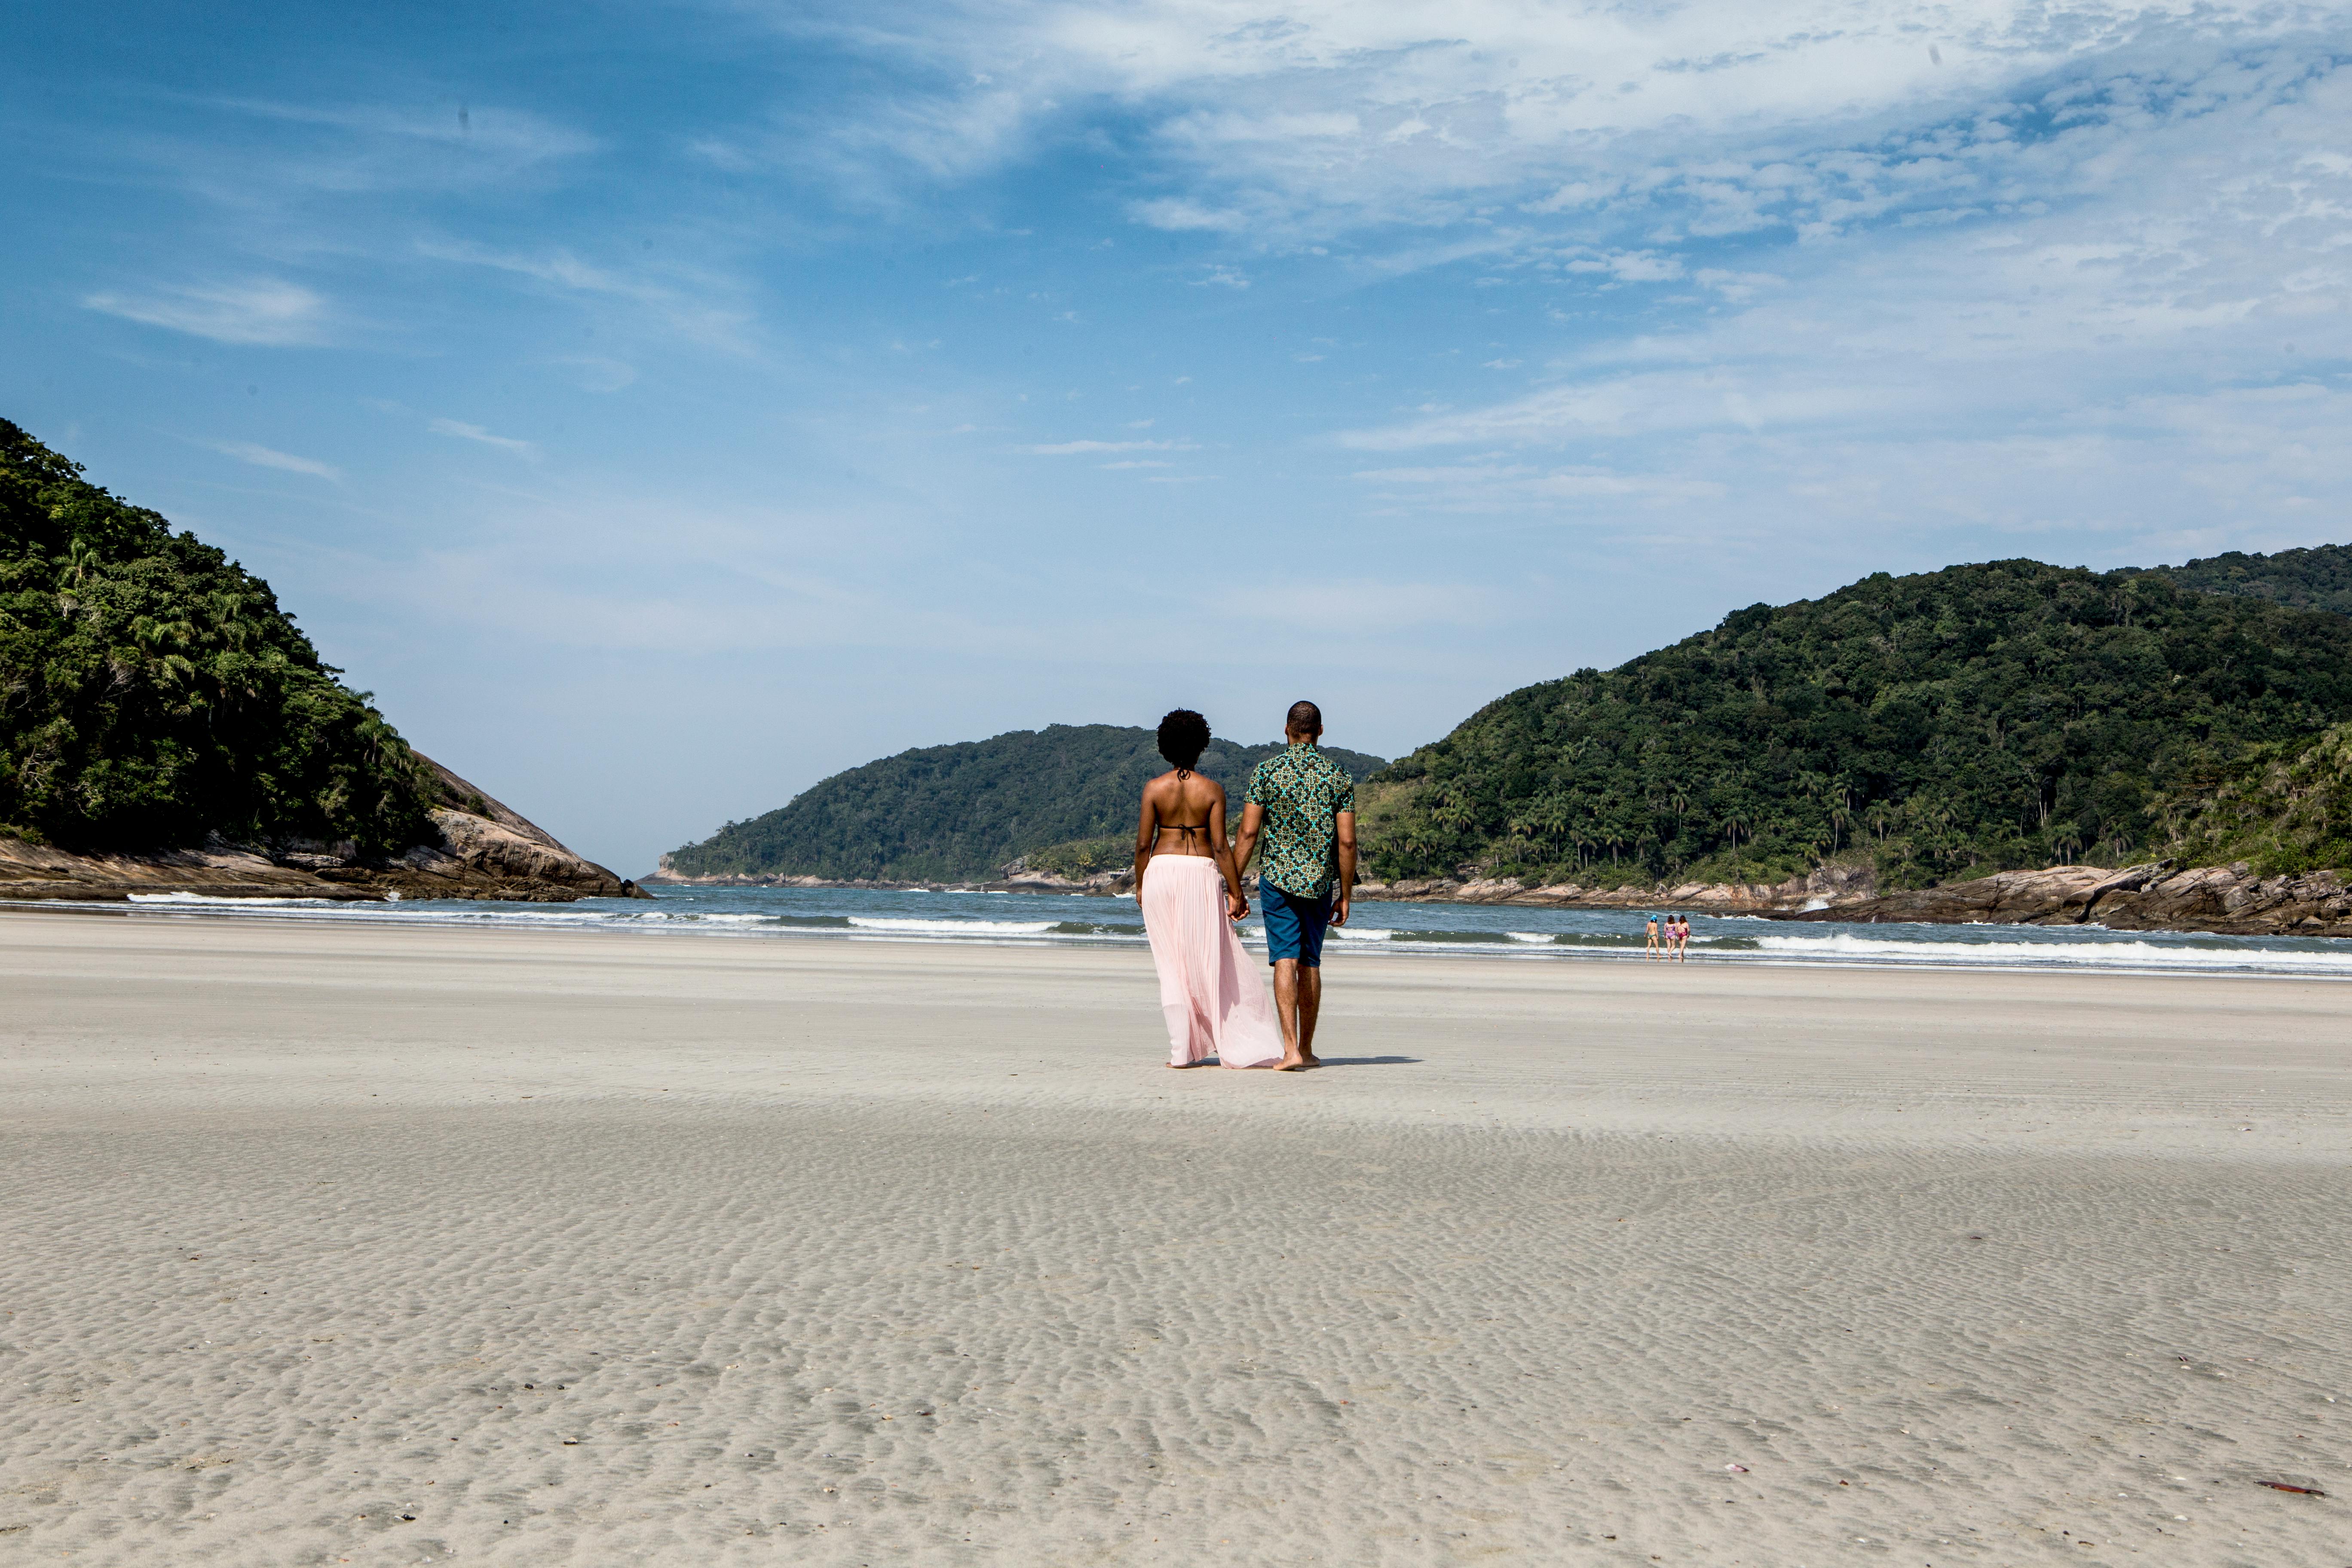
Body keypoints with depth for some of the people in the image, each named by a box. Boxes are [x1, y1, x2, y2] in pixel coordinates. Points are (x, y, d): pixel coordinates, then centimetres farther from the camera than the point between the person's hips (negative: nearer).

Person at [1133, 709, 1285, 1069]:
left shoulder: (1154, 788, -1)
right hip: (1202, 873, -1)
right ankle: (1239, 1046, 10)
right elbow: (1220, 847, -7)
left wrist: (1140, 886, 11)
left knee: (1171, 963, 6)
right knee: (1212, 959, 7)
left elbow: (1143, 844, -2)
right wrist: (1236, 892, -1)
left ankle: (1182, 1050, 5)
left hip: (1162, 872, 1)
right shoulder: (1213, 790, -3)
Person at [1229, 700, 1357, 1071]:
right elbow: (1347, 841, -2)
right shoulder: (1338, 777, 1)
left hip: (1278, 876, -2)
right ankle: (1306, 1049, 19)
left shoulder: (1266, 771, -4)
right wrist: (1345, 896, 5)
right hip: (1320, 881, 2)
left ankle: (1291, 1049, -16)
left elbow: (1248, 834, -6)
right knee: (1310, 963, 12)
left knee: (1286, 960, -5)